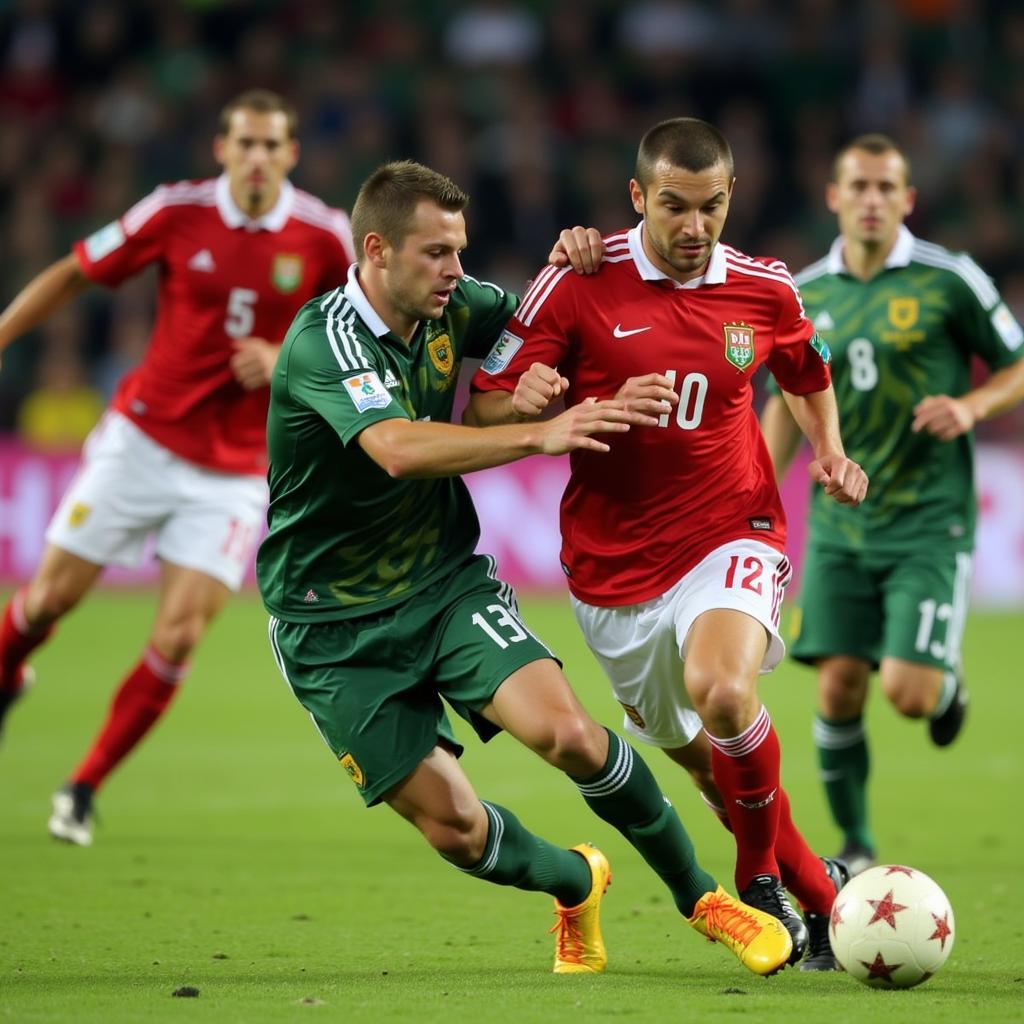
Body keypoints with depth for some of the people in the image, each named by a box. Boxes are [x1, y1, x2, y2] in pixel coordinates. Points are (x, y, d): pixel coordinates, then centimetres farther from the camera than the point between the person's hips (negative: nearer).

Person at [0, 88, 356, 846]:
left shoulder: (324, 236, -8)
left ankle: (85, 787, 6)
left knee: (179, 636, -11)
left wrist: (285, 361, -12)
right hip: (143, 437, 0)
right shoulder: (177, 213, -8)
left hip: (236, 468, 0)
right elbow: (73, 274, 3)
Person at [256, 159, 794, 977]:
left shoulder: (449, 308, -2)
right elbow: (400, 449, -40)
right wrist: (541, 436, -45)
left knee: (566, 732, -19)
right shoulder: (323, 343, -23)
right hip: (336, 626, -4)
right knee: (453, 826, -6)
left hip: (446, 582, 4)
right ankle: (577, 885, 26)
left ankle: (701, 898, -3)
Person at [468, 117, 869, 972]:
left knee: (723, 693, -30)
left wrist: (830, 453, 3)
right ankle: (817, 891, 32)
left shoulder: (766, 291, -1)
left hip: (732, 534, -1)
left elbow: (810, 377, 21)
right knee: (692, 752, 11)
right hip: (616, 565, 1)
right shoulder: (577, 285, -9)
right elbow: (487, 410, -9)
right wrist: (600, 410, -24)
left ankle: (762, 872, -5)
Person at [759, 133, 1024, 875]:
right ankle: (855, 845, 15)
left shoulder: (948, 280, -6)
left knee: (907, 691, -13)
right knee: (839, 688, -3)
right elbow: (789, 403, 17)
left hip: (930, 522, -3)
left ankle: (947, 682, 25)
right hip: (840, 524, 3)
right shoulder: (806, 295, 5)